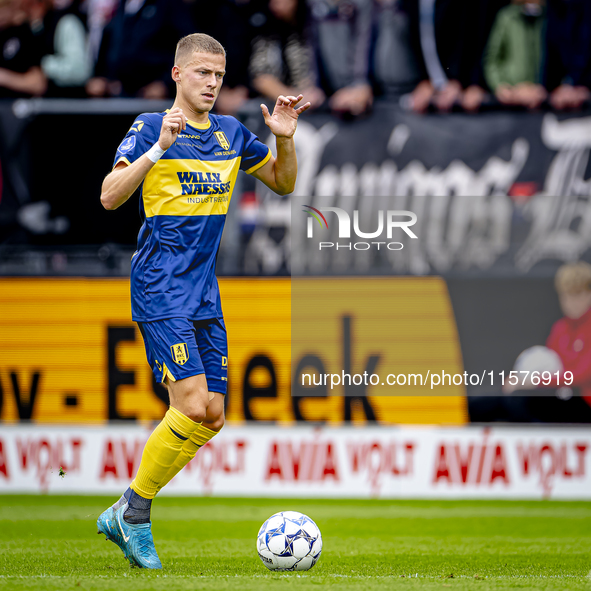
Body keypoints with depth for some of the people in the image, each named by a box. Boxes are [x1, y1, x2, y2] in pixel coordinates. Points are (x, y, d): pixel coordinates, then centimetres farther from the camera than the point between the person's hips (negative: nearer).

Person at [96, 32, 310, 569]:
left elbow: (283, 184, 24)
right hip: (160, 292, -7)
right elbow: (110, 197, -16)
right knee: (192, 407, -17)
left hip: (205, 293, 7)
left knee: (212, 415, 2)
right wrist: (159, 149, -26)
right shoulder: (150, 127, -5)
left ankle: (126, 514, 12)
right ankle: (134, 514, -1)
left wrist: (285, 139, 5)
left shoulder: (231, 134, 13)